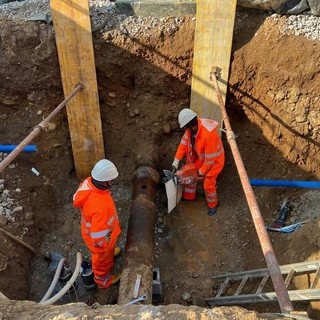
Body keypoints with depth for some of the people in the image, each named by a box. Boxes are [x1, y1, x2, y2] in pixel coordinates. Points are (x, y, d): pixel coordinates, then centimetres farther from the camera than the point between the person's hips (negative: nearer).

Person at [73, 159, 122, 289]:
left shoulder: (88, 182, -26)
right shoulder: (100, 206, -50)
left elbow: (77, 198, -3)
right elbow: (98, 234, -36)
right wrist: (102, 245, -13)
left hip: (90, 227, 6)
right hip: (100, 238, -6)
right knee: (103, 260, 27)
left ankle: (109, 253, 72)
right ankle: (103, 280, 57)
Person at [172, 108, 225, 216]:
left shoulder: (209, 134, -42)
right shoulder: (192, 127, -18)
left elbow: (210, 158, -31)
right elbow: (184, 142, -7)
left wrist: (202, 171, -17)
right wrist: (176, 160, -8)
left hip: (214, 160, -7)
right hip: (200, 157, 8)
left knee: (208, 184, 2)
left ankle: (213, 204, 32)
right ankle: (189, 196, 45)